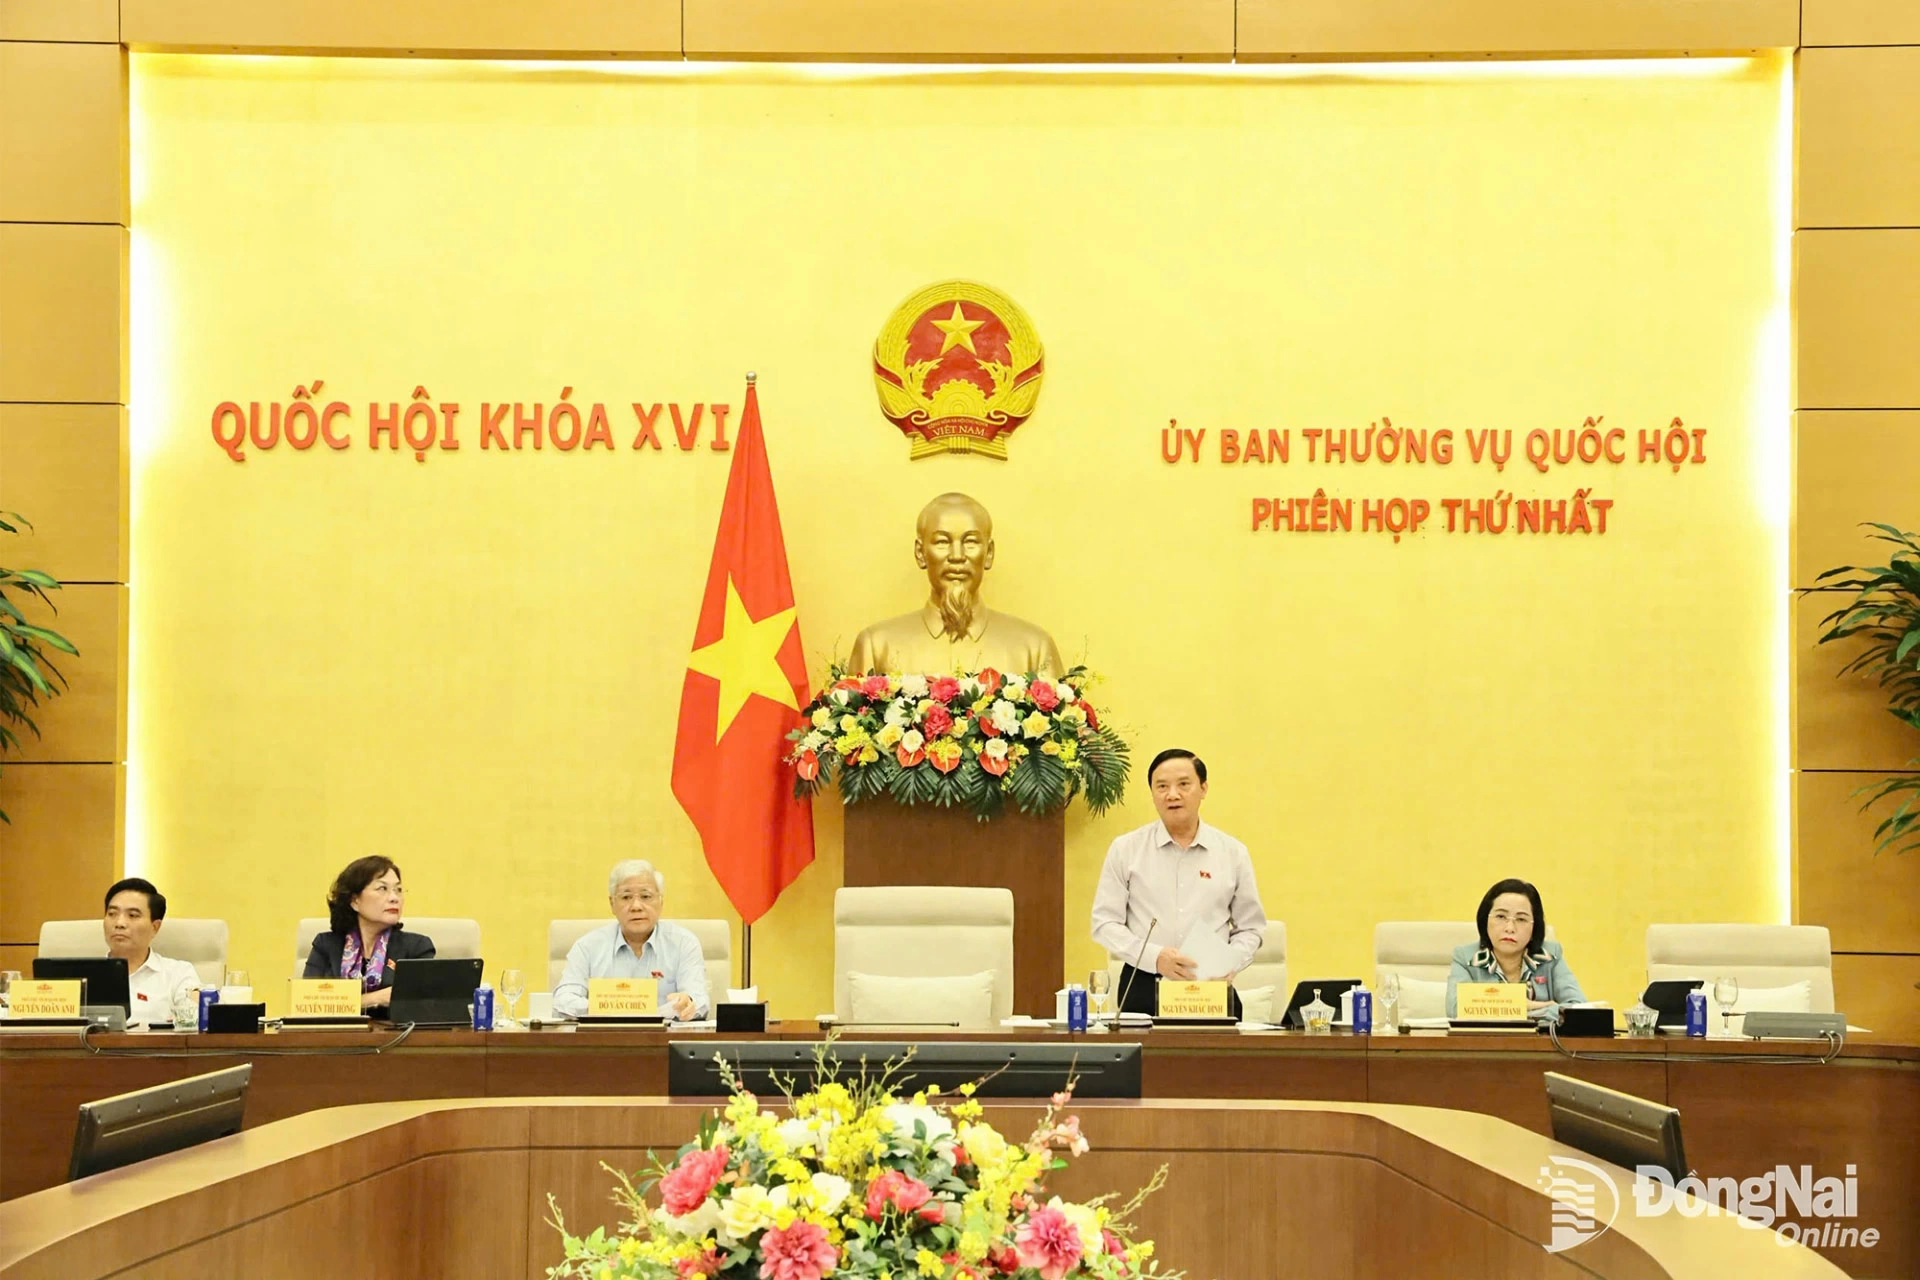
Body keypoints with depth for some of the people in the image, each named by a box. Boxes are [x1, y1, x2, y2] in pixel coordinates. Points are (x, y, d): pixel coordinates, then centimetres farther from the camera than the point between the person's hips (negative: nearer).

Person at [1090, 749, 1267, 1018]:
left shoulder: (1232, 852, 8)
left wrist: (1229, 964, -8)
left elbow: (1249, 928, 12)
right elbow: (1105, 923, 1)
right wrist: (1154, 956, -13)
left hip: (1213, 988, 1)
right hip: (1143, 989, -1)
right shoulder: (1125, 849, 4)